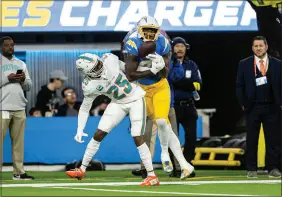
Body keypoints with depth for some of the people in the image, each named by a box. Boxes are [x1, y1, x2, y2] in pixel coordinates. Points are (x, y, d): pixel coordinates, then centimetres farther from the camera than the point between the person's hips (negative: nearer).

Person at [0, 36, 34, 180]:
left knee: (19, 141, 3)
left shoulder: (20, 64, 19)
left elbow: (28, 87, 19)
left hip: (19, 108, 5)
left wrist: (23, 80, -1)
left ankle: (19, 172, 4)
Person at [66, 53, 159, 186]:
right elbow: (85, 108, -4)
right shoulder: (90, 86, -17)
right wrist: (80, 130, -12)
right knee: (99, 134, -3)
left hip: (135, 98, -2)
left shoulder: (109, 60, -21)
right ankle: (82, 169, 13)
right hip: (118, 104, 2)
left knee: (137, 137, -13)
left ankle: (152, 176, -8)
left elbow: (124, 65, 2)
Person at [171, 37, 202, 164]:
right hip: (172, 105, -3)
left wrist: (178, 83, -17)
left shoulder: (192, 65, 9)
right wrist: (190, 84, -18)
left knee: (191, 137, -1)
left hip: (188, 106, 3)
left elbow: (197, 84, -5)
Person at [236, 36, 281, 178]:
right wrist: (243, 103, -1)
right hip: (253, 107, 0)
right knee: (252, 140, 2)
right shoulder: (244, 64, 5)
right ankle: (252, 169, 5)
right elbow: (239, 85, 6)